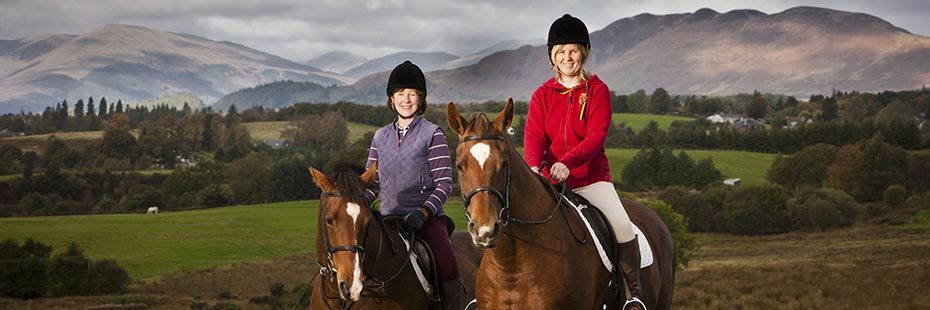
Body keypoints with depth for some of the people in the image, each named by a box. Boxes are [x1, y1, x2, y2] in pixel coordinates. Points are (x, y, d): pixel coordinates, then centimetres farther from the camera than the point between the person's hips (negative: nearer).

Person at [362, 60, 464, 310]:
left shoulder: (432, 135, 0)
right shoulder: (380, 137, 14)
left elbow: (444, 184, -5)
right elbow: (372, 183, 17)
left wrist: (423, 212, -20)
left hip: (427, 219, -4)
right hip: (389, 218, 5)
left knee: (447, 270, -27)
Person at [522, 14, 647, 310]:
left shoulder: (597, 90, 0)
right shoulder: (542, 95, 7)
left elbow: (596, 135, -12)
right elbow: (533, 136, -5)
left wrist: (567, 163, -29)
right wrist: (533, 167, -28)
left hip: (592, 177, -3)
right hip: (550, 180, 3)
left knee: (622, 226, -23)